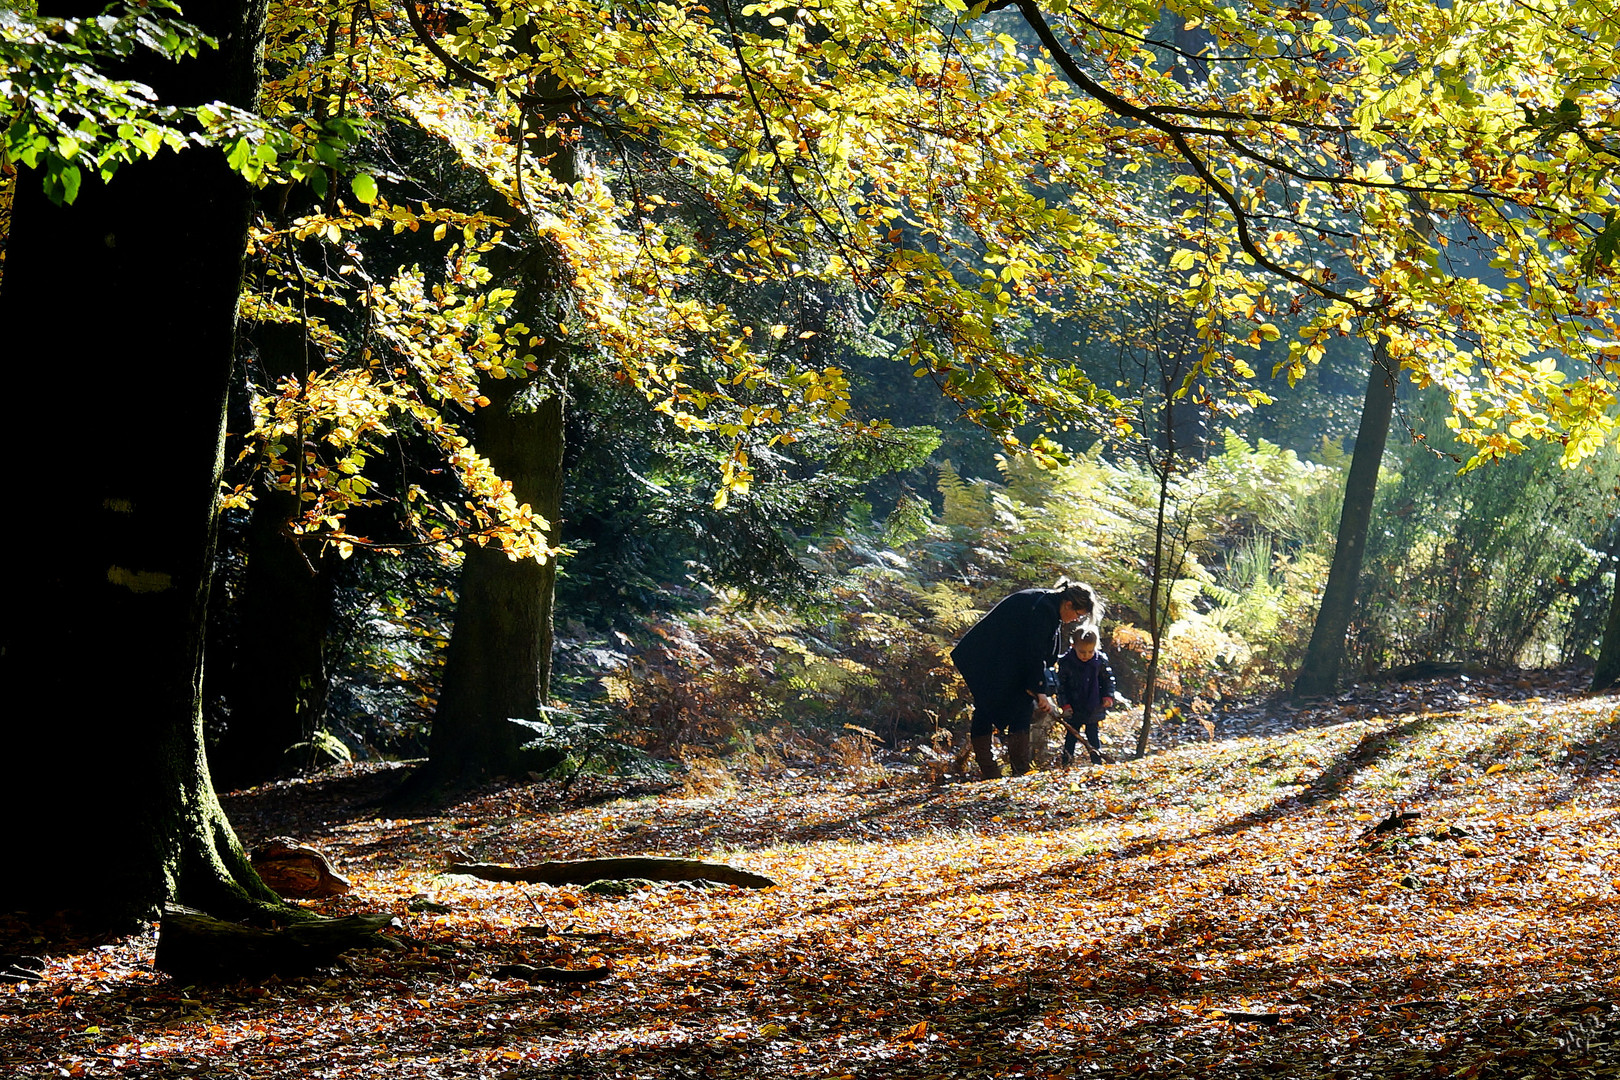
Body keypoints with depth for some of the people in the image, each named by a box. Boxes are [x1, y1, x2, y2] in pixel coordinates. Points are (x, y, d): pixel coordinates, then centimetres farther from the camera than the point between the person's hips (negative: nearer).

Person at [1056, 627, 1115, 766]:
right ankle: (1067, 763, 19)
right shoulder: (1065, 662, -13)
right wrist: (1065, 705, -9)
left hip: (1094, 708, 1)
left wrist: (1108, 697, -4)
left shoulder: (1101, 660, -8)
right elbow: (1061, 685, -5)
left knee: (1093, 735, 9)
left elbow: (1108, 680, 7)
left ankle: (1097, 762, 19)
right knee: (1071, 735, 9)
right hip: (1073, 709, -1)